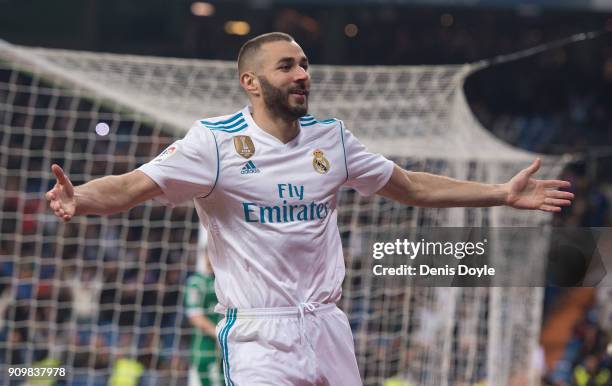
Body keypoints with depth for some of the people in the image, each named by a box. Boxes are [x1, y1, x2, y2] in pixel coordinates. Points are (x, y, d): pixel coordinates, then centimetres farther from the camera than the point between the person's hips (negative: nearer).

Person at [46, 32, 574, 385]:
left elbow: (410, 186, 19)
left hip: (328, 327, 5)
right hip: (260, 336, -5)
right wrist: (78, 199, -38)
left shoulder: (331, 137, 10)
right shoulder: (215, 141, -7)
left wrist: (502, 193, 17)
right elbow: (133, 186, -16)